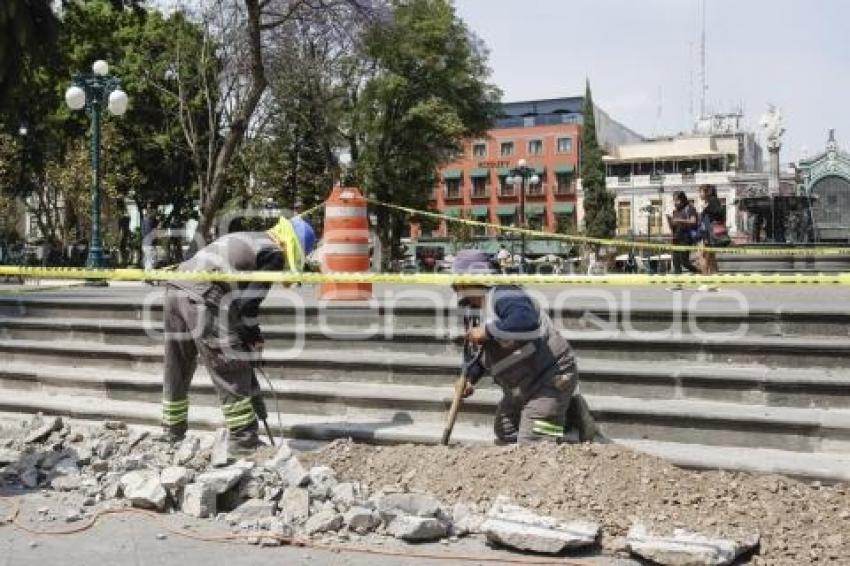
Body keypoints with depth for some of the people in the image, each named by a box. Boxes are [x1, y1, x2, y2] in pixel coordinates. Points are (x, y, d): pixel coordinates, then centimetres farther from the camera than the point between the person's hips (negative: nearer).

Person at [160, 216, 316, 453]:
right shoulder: (274, 252, 1)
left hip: (176, 288, 9)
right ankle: (243, 439, 4)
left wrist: (248, 335, 24)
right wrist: (253, 337, 10)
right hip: (201, 300, -9)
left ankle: (172, 432, 32)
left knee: (176, 370, 20)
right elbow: (250, 300, -4)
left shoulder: (245, 239, 28)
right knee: (232, 372, 0)